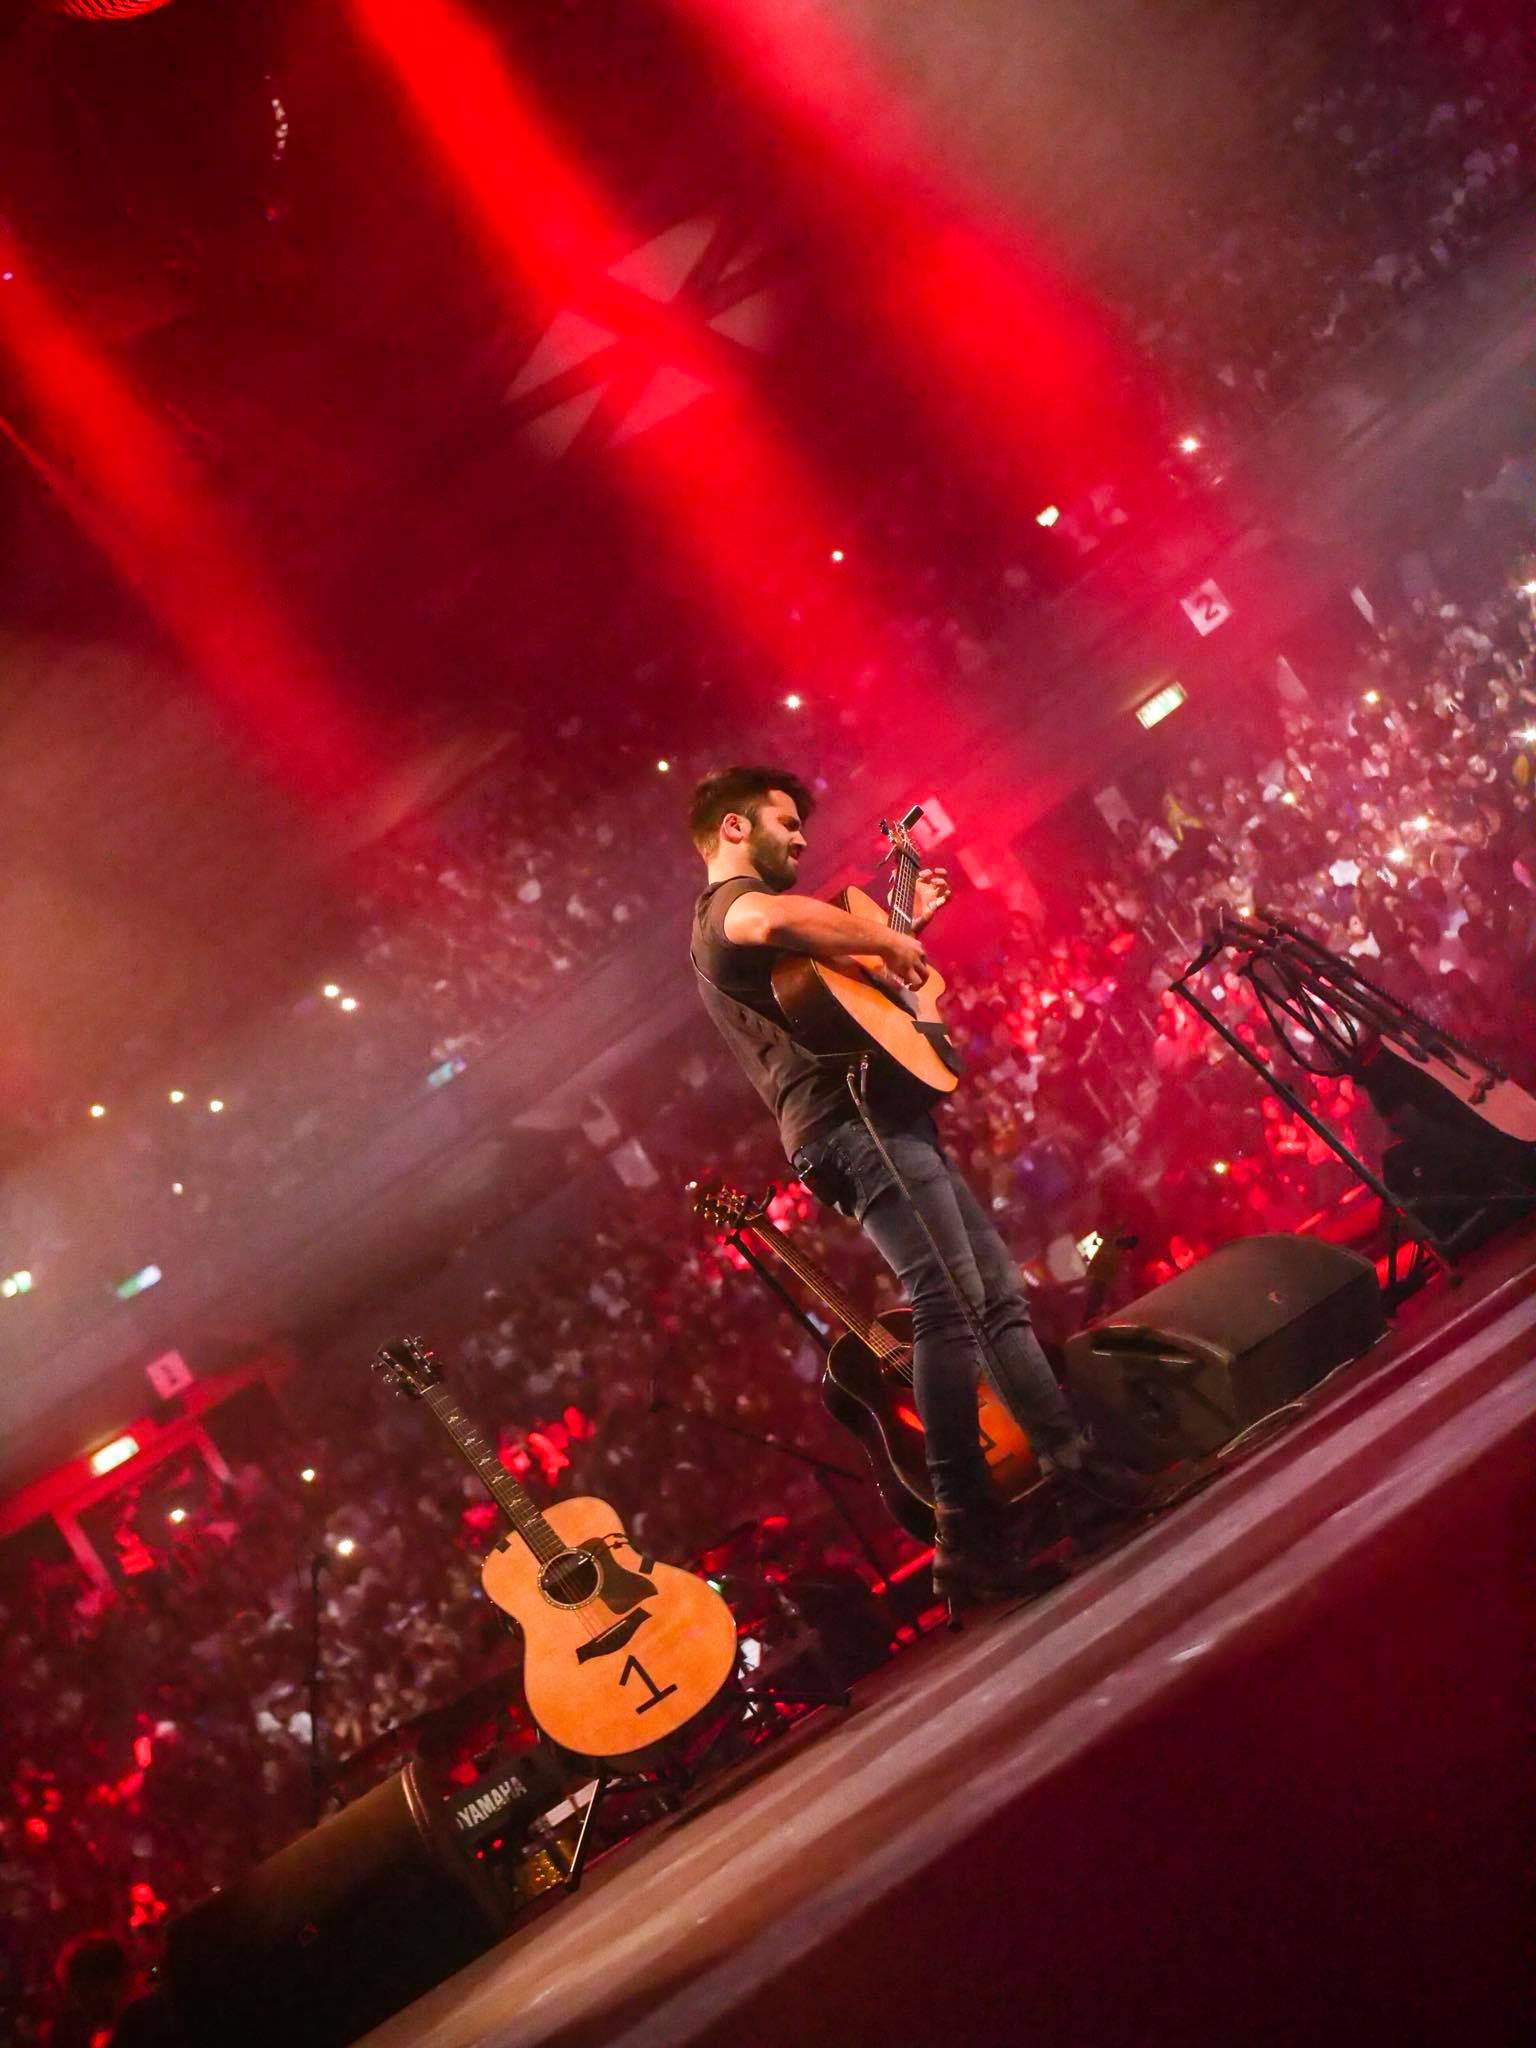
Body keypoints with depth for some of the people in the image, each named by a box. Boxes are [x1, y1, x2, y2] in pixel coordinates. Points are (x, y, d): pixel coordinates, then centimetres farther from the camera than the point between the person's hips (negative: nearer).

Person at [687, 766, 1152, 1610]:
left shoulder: (738, 922, 29)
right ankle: (967, 1529, -22)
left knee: (999, 1289, 9)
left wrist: (908, 925, 32)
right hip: (853, 1122, -11)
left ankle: (1069, 1458, 12)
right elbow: (776, 920, -30)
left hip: (888, 1122, 11)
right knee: (949, 1301, -21)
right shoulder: (728, 903, -3)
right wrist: (888, 941, -17)